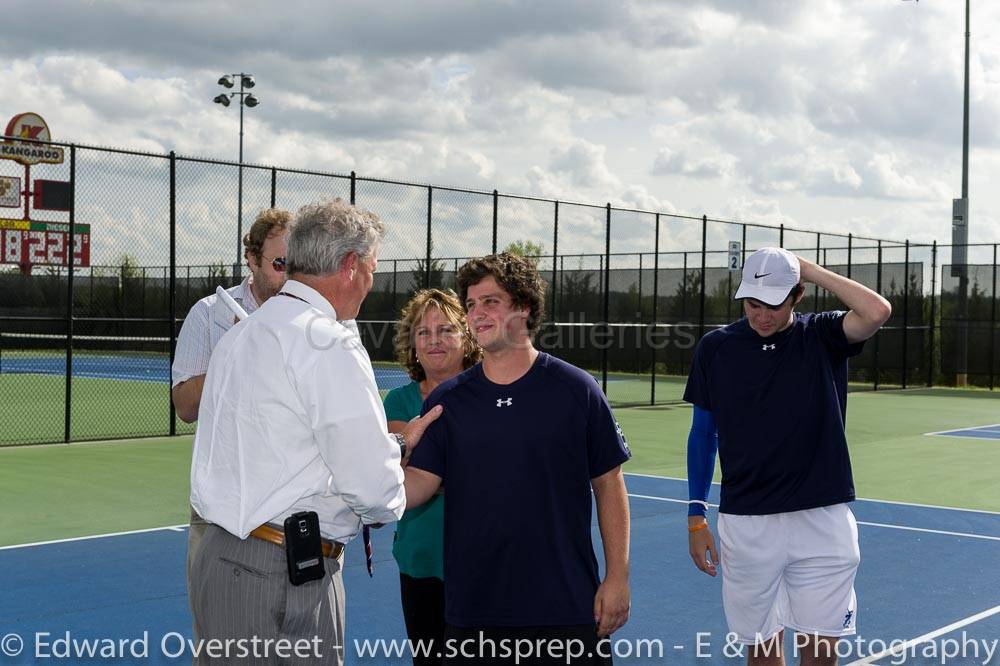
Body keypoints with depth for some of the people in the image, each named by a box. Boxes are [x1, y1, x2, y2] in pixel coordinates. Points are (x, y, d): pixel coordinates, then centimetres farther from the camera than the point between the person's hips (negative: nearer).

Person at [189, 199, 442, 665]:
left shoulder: (239, 335, 14)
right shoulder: (330, 343, -14)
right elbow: (373, 487, -18)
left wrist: (395, 443, 24)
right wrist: (387, 504, 6)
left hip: (217, 557, 9)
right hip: (286, 580, -9)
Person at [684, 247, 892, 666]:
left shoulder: (822, 337, -1)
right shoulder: (716, 348, 2)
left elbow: (877, 311, -23)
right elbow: (703, 433, 9)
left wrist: (811, 270, -12)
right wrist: (696, 517, 7)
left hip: (821, 521, -1)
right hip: (745, 524, 1)